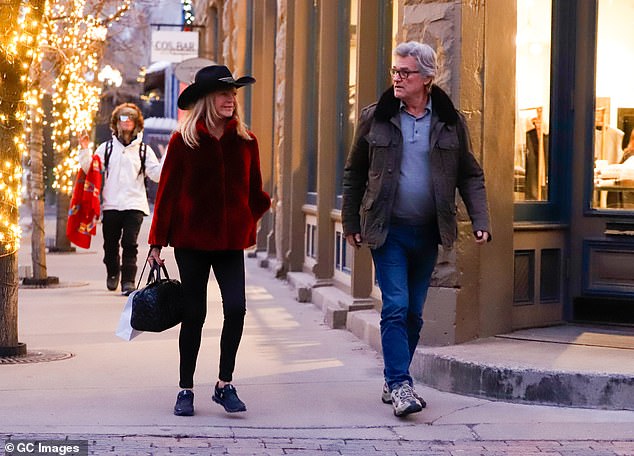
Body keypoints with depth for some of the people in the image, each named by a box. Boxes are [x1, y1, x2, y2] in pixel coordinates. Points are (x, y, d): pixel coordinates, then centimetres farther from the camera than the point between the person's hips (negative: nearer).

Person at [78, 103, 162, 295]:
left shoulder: (144, 150, 9)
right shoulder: (106, 147, 10)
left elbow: (157, 174, 2)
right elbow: (90, 170, 7)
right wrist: (85, 151, -5)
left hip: (134, 205, -1)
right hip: (111, 205, 1)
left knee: (130, 243, -12)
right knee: (110, 244, 10)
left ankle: (128, 281, -11)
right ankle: (112, 273, 35)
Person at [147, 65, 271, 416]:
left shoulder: (245, 141, 5)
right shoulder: (183, 141, -2)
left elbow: (253, 191, 14)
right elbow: (167, 192, 0)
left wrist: (264, 205, -5)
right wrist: (157, 241, -1)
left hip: (231, 241, 2)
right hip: (192, 239, -2)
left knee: (236, 308, -12)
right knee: (194, 314, 4)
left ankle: (224, 385, 4)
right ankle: (185, 390, 18)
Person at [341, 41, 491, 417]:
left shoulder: (450, 122, 3)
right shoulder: (375, 118, 0)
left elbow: (471, 175, 7)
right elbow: (354, 173, 8)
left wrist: (480, 222, -5)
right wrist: (351, 224, 8)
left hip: (428, 232, 2)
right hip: (388, 230, -2)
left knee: (414, 312, 9)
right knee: (396, 307, -11)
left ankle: (394, 383, 22)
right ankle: (400, 385, -10)